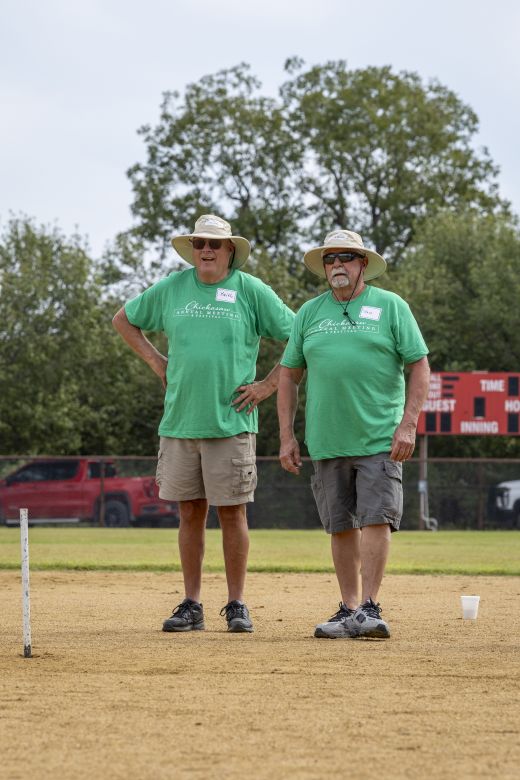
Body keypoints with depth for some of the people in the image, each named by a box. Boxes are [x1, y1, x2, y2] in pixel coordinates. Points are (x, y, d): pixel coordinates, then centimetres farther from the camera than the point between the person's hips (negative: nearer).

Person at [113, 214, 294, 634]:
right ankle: (191, 605, 12)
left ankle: (237, 605, 7)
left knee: (232, 512, -1)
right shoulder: (171, 288, 9)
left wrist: (268, 385, -3)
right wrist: (155, 360, 12)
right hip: (179, 422, 3)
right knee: (190, 513, 6)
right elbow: (124, 319, 23)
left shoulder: (251, 291, 0)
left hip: (231, 422, -3)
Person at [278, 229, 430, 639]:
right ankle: (349, 609, 14)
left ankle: (369, 608, -9)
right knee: (341, 527, 7)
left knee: (376, 520, -10)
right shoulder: (309, 313, 12)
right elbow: (289, 375, 16)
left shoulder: (390, 306, 3)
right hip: (327, 443, 3)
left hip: (380, 440, -3)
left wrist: (408, 425, -10)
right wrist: (287, 436, 8)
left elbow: (420, 367, 0)